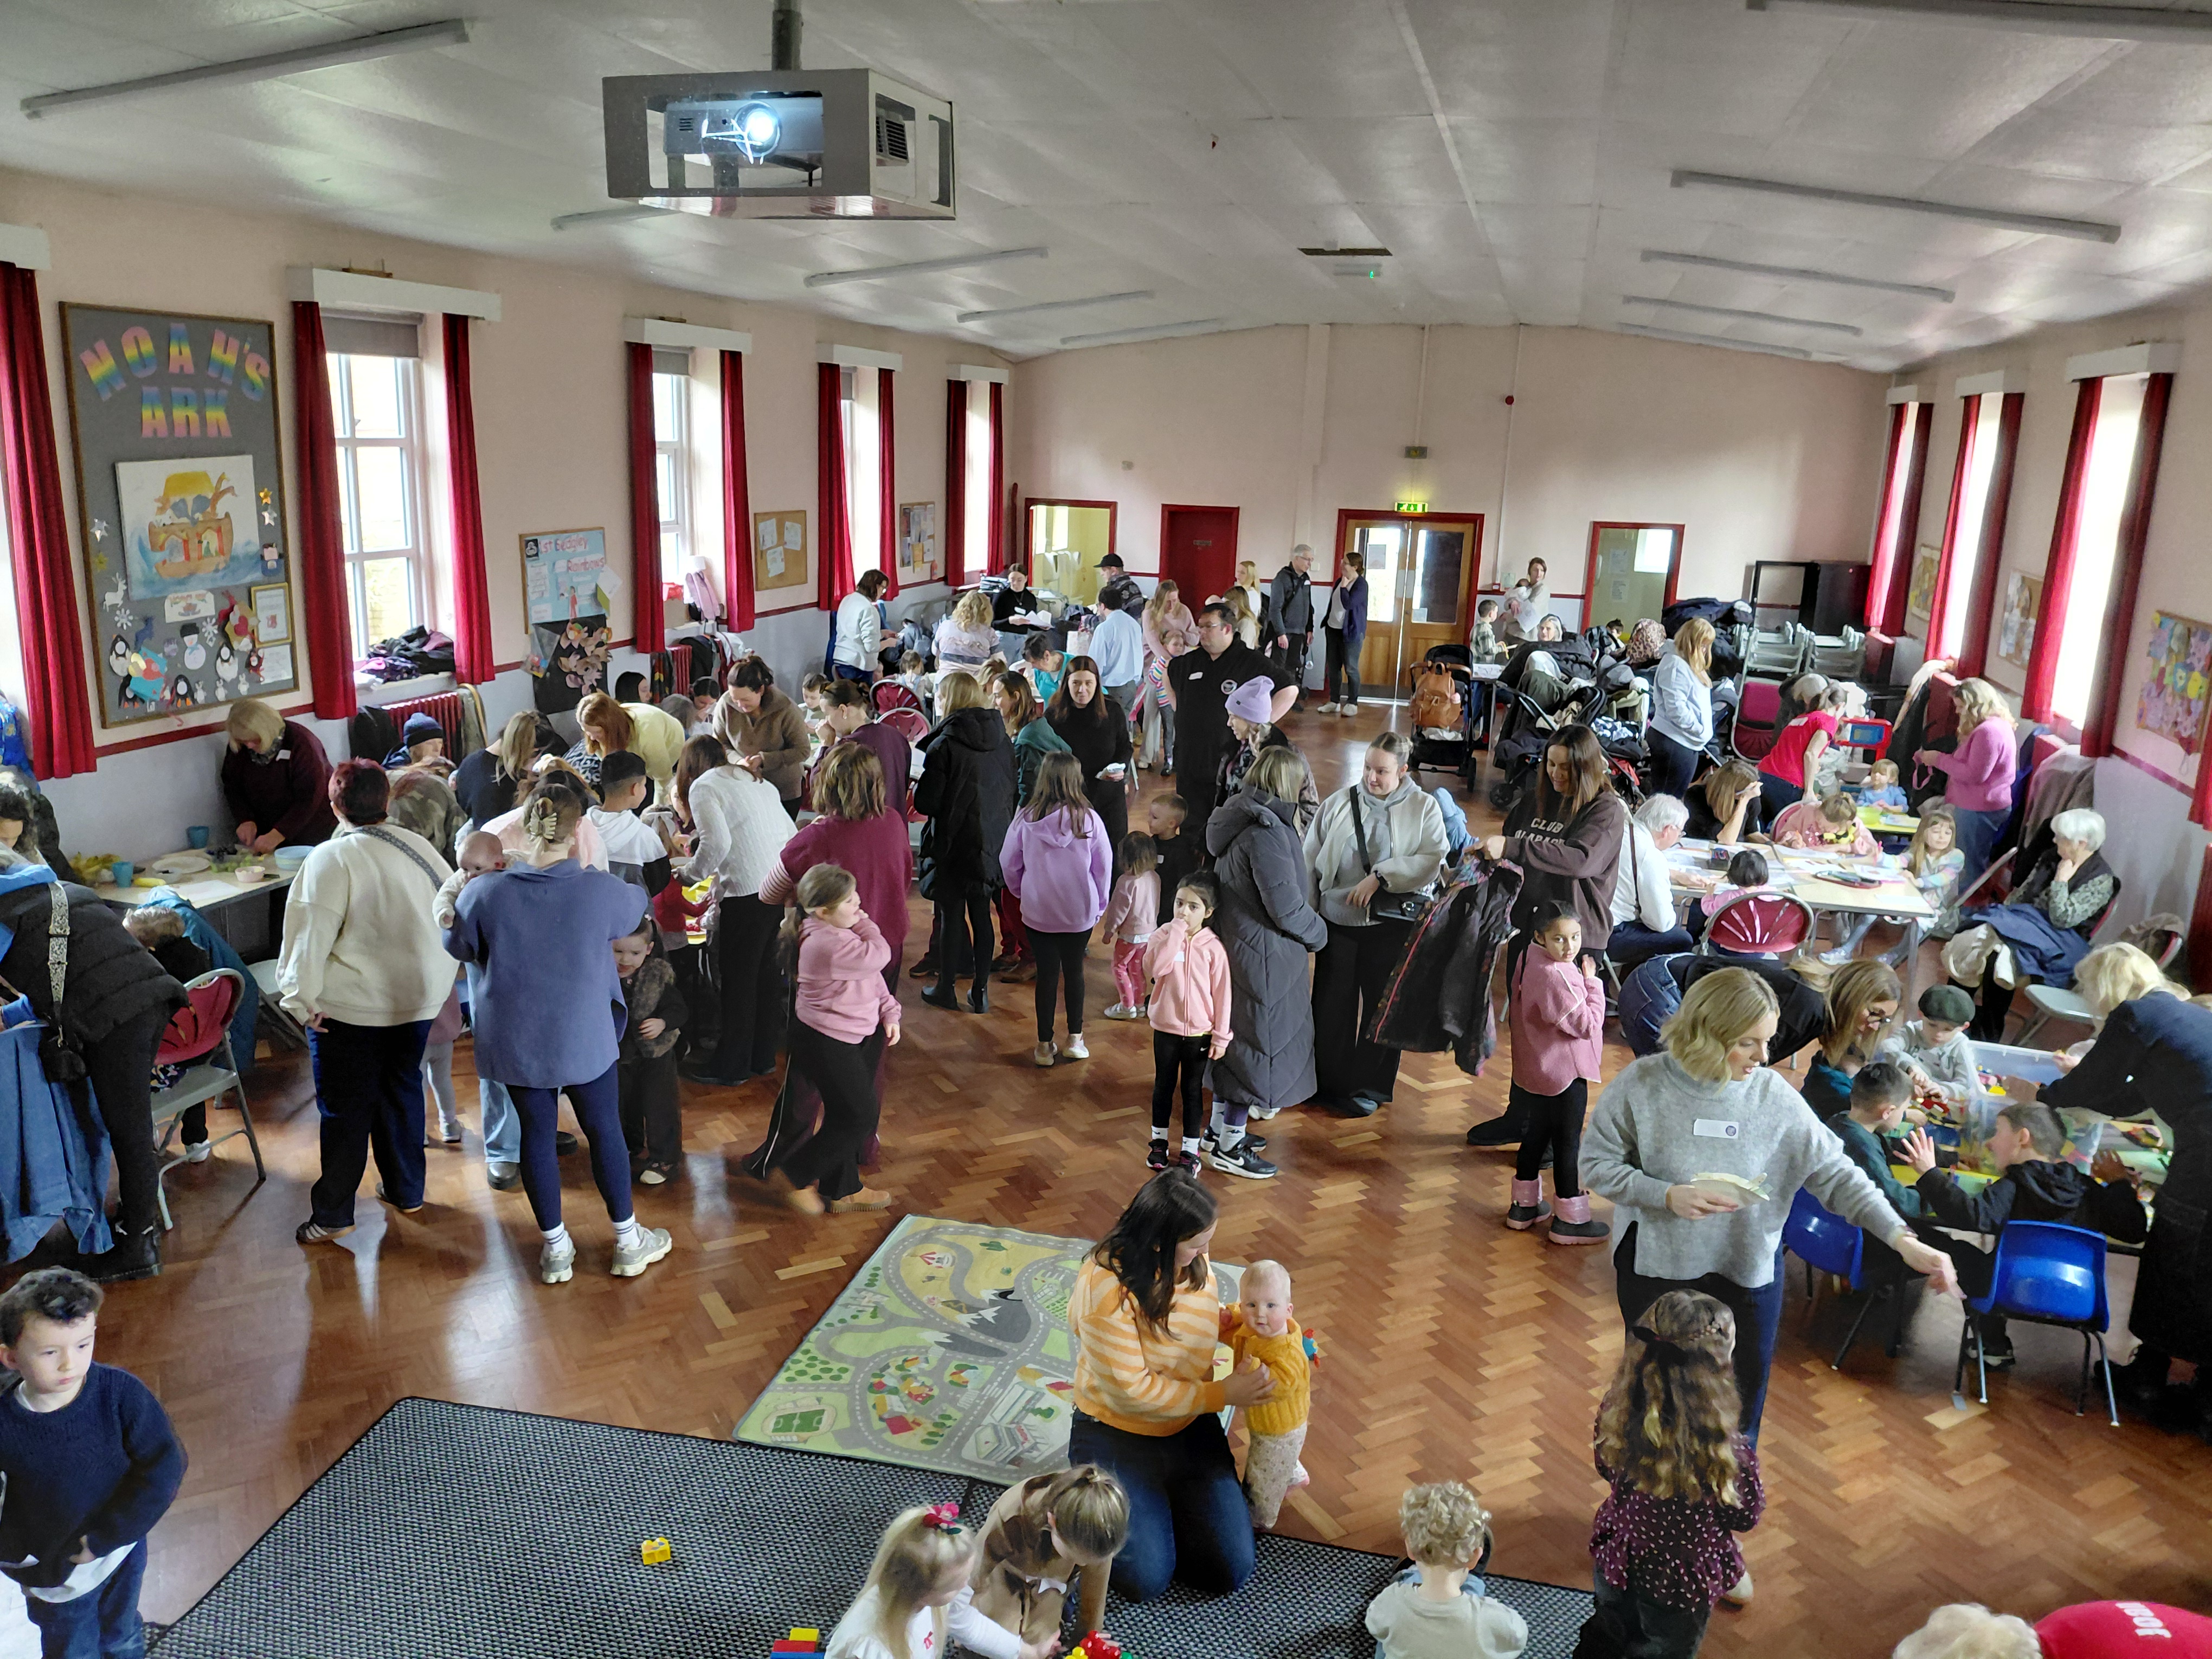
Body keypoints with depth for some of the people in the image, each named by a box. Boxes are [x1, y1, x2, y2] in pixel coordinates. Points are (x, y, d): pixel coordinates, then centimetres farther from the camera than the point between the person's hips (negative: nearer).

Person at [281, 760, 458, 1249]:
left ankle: (332, 1214, 9)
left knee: (345, 1108, 4)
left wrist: (303, 999, -13)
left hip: (350, 1006, -5)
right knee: (402, 1090, 19)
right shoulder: (418, 847, 1)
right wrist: (438, 983, 15)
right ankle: (406, 1190, 29)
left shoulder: (331, 858, -15)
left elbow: (312, 933, -19)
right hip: (417, 1000, 5)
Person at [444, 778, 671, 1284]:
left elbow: (458, 945, 5)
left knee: (536, 1134, 15)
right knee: (605, 1130, 14)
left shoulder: (484, 892, -14)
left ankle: (555, 1250, 27)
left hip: (516, 1042, 2)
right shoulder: (601, 891, -18)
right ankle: (628, 1242, 27)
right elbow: (637, 905, 6)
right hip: (583, 1038, -1)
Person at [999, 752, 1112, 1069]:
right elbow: (1104, 866, -4)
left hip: (1037, 910, 0)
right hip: (1081, 912, 0)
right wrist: (1099, 904, 12)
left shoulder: (1026, 819, -13)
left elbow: (1008, 862, -2)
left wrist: (1022, 892, 17)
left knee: (1046, 975, 10)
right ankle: (1074, 1040, 24)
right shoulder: (1089, 819, -13)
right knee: (1074, 971, 16)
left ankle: (1045, 1046, 17)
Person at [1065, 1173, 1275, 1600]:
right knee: (1145, 1580, -13)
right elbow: (1131, 1390, -25)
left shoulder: (1193, 1259, -8)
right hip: (1116, 1433, -5)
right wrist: (1221, 1394, -20)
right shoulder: (1106, 1286, -29)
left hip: (1189, 1427, 6)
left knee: (1230, 1570, -2)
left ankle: (1163, 1500, 23)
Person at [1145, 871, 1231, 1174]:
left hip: (1199, 1033, -1)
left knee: (1192, 1089, 10)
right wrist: (1176, 932, -27)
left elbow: (1222, 994, -6)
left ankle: (1191, 1149, 23)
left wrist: (1221, 1036, -5)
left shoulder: (1213, 948, -10)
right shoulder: (1163, 936, -8)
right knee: (1163, 1084, 16)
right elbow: (1155, 968, -27)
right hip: (1166, 1028, 1)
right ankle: (1159, 1141, 33)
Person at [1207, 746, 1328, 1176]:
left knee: (1235, 1037, 21)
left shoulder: (1238, 819, 6)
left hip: (1234, 943, 10)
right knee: (1260, 1041, 3)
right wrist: (1318, 934, -3)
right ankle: (1229, 1148, 14)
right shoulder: (1266, 831, -24)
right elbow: (1286, 906, -23)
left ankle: (1222, 1127, 35)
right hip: (1263, 955, -10)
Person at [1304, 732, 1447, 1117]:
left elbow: (1432, 861, -14)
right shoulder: (1338, 804, 3)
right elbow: (1309, 861, 6)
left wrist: (1380, 876, -21)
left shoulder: (1424, 809, -1)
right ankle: (1327, 1083, 24)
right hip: (1338, 920, 2)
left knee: (1382, 1006, 9)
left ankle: (1370, 1086, 25)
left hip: (1393, 926, -1)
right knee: (1331, 1004, 7)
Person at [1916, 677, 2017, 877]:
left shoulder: (1989, 731, -20)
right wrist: (1929, 758, 7)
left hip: (1979, 810, -11)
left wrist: (1939, 759, -14)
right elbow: (1965, 762, 17)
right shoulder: (1995, 725, 16)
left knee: (1968, 868, -4)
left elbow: (1975, 775, -23)